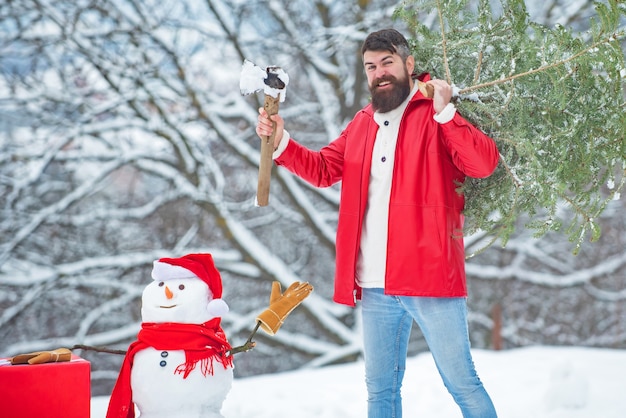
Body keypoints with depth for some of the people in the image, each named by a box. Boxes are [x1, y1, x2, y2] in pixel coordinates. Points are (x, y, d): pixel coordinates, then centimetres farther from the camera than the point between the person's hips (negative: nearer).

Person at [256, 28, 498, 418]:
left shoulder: (436, 113, -3)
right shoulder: (363, 123, 16)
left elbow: (485, 163, -14)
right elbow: (323, 169, 18)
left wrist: (445, 112, -23)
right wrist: (280, 143, 4)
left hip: (429, 276, -6)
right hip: (376, 286, 6)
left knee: (462, 383, -1)